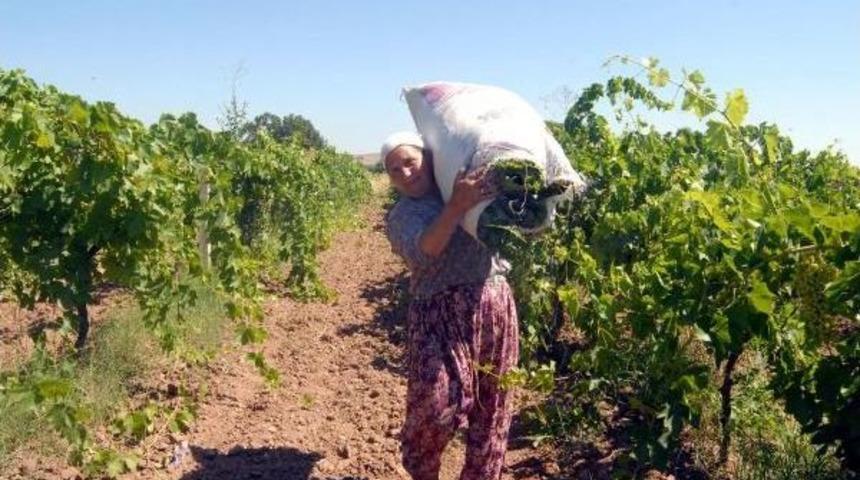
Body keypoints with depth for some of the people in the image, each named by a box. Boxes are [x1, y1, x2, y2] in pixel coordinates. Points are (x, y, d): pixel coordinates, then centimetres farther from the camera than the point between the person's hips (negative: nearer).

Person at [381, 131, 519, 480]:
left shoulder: (468, 185, 14)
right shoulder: (401, 216, 1)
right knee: (436, 401, -9)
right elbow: (423, 251, -19)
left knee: (492, 401, 10)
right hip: (442, 313, -4)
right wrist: (457, 206, -29)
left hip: (495, 304, 4)